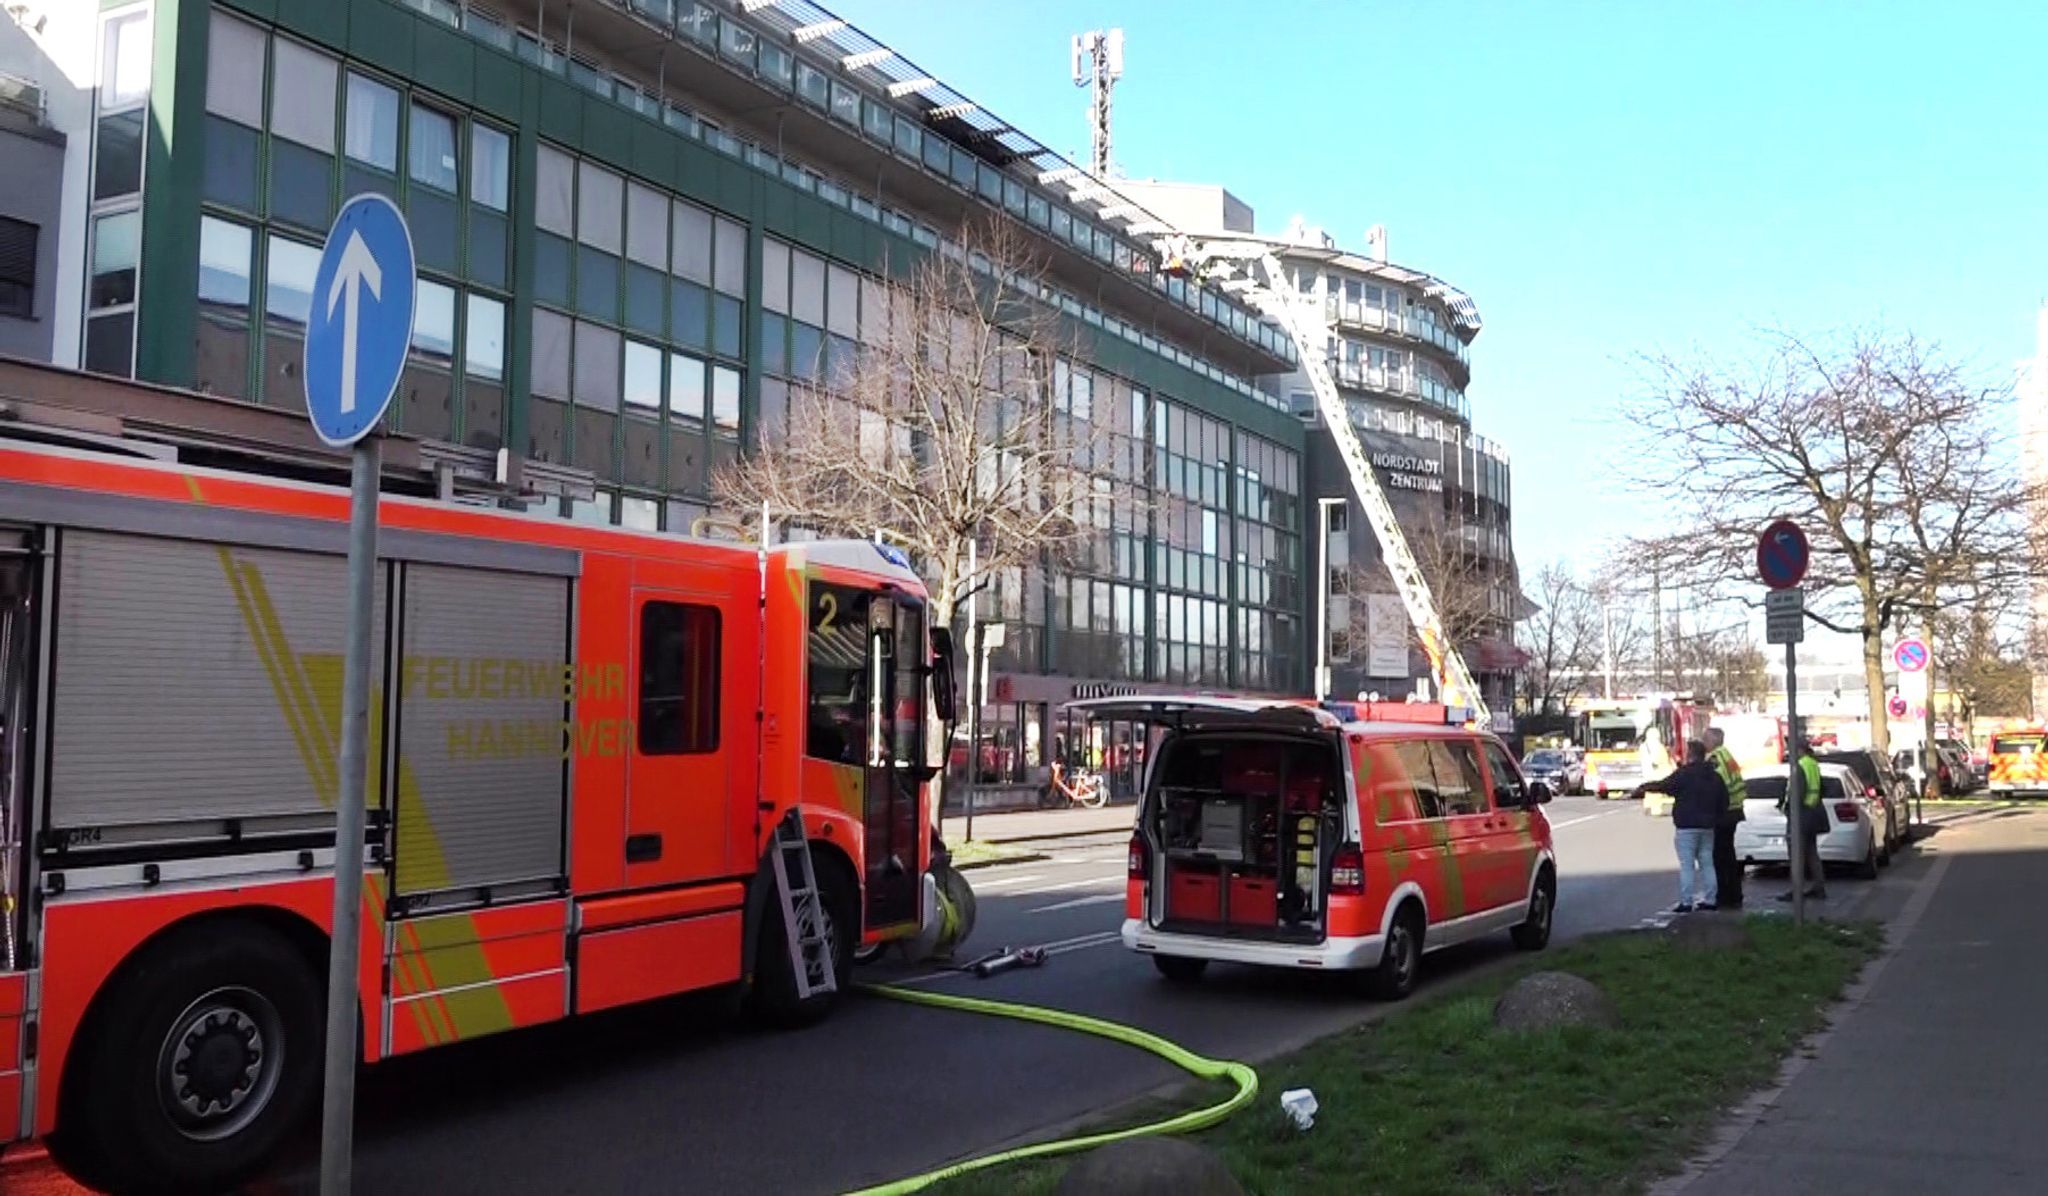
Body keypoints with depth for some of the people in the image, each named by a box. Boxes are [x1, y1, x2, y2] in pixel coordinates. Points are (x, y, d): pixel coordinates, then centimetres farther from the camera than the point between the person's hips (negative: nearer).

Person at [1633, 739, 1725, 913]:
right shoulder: (1714, 776, 11)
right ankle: (1710, 899, 14)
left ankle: (1686, 902, -7)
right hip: (1707, 827, 7)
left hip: (1687, 826, -7)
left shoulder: (1685, 773, -13)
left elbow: (1663, 786, -11)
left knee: (1686, 865, -6)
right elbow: (1724, 800, 15)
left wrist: (1642, 788, 3)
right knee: (1706, 863, 13)